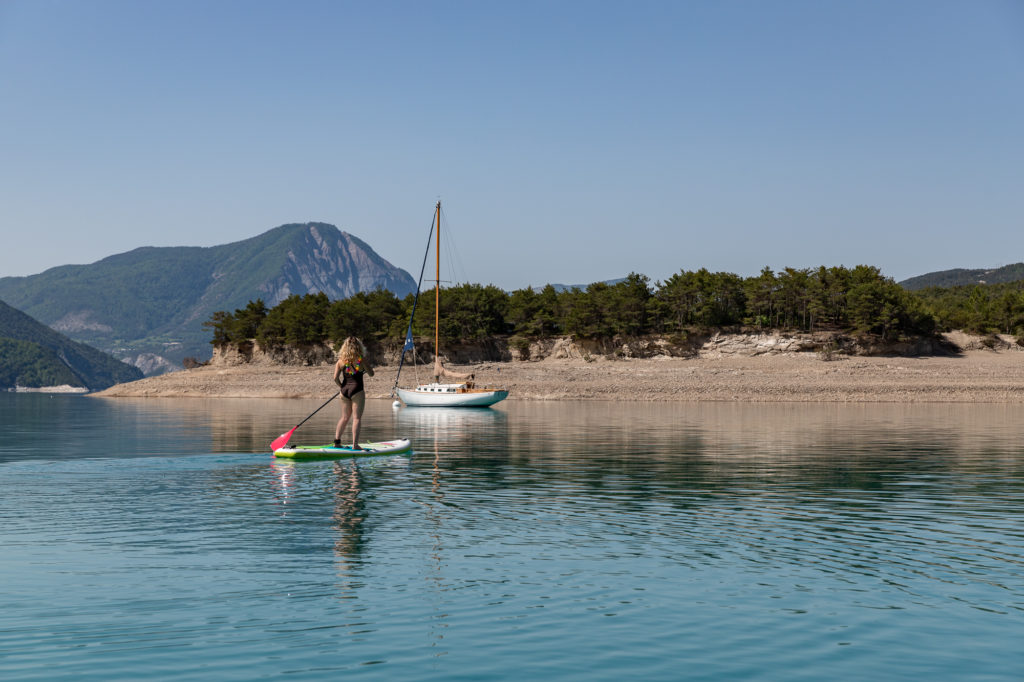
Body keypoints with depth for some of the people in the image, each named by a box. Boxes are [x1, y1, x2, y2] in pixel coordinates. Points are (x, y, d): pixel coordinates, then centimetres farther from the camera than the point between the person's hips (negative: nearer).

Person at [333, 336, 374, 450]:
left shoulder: (341, 361, 0)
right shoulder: (361, 359, -7)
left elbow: (335, 377, -5)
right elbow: (371, 373, 2)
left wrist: (342, 387, 11)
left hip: (345, 390, 4)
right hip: (357, 390, -4)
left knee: (344, 417, 15)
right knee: (356, 418, -1)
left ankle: (337, 441, 10)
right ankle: (355, 444, -6)